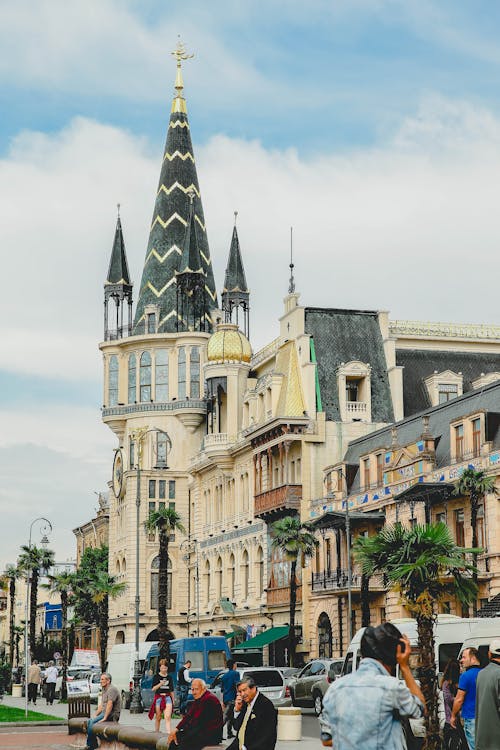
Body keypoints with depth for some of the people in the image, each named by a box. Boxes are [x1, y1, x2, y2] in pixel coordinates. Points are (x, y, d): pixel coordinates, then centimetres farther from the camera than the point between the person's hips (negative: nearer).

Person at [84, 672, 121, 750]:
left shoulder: (112, 689, -14)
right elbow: (101, 705, 22)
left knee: (92, 722, -20)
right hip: (104, 712, 10)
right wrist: (95, 715, 10)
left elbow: (110, 705, -22)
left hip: (112, 714, -10)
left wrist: (104, 718, -25)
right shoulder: (104, 690, 20)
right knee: (89, 721, -5)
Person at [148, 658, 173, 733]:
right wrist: (160, 684, -20)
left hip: (167, 698, 2)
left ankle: (169, 733, -21)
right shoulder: (156, 677, 0)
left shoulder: (169, 677, 10)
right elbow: (153, 688, -6)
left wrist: (173, 699, 15)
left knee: (168, 717, -12)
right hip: (158, 698, -2)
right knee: (158, 717, 9)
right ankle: (156, 732, 23)